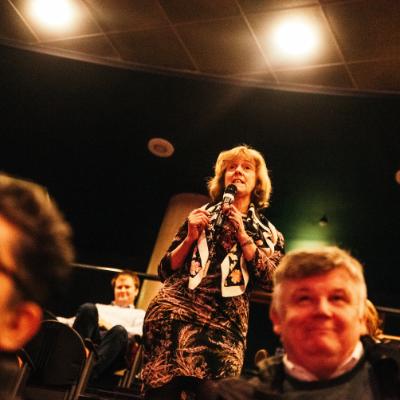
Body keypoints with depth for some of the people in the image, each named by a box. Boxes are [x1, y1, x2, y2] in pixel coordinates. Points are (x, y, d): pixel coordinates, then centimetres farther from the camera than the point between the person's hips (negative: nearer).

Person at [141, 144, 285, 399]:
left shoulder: (268, 233, 17)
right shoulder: (200, 216, 19)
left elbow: (272, 281, -1)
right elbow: (165, 271, 16)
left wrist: (242, 236, -3)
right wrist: (190, 238, 0)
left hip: (224, 327, 0)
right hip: (173, 315, 1)